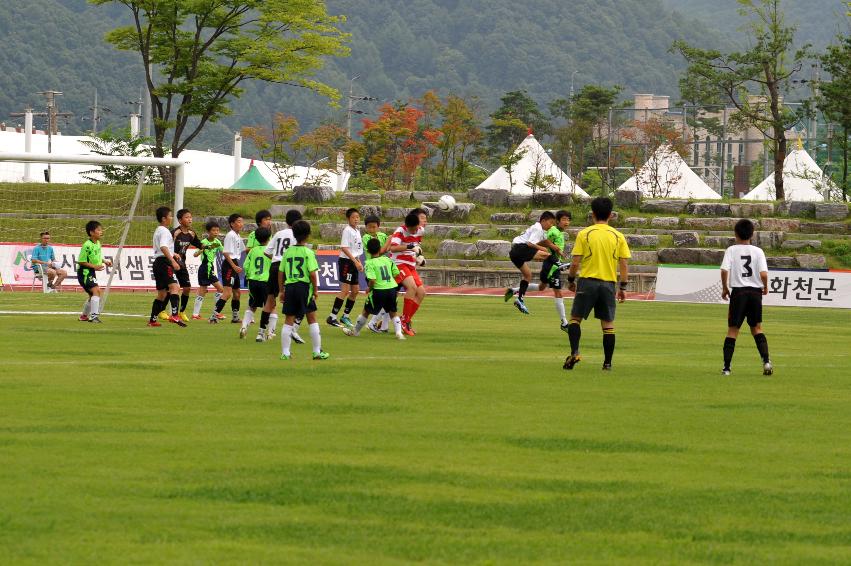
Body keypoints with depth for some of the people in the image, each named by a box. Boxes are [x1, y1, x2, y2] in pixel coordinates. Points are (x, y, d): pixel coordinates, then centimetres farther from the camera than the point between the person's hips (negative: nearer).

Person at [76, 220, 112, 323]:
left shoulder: (98, 243, 6)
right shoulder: (87, 245, -21)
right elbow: (81, 261, -20)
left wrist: (104, 261, 6)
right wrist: (94, 266, -25)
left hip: (91, 272, 10)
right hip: (85, 272, -10)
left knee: (93, 294, 19)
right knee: (96, 290, -22)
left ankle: (84, 316, 35)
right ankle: (94, 315, -25)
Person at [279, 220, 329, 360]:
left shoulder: (288, 252, 6)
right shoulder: (308, 252, -7)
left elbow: (281, 273, 8)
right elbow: (313, 274, -13)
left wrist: (282, 291, 17)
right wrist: (315, 290, -1)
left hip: (289, 286, 3)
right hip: (304, 287, -3)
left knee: (288, 321, 7)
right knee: (312, 319, 6)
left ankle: (285, 352, 6)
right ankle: (317, 351, 7)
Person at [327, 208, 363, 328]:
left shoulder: (357, 231, 15)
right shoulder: (347, 230, -12)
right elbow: (344, 248, -18)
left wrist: (359, 263, 13)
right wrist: (355, 261, -21)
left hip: (354, 263, 9)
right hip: (346, 261, -9)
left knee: (355, 290, 10)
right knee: (345, 290, -13)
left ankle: (345, 316, 21)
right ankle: (332, 317, -12)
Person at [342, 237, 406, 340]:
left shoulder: (370, 263, -8)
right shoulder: (388, 260, 7)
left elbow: (372, 280, -18)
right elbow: (396, 273, 7)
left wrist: (369, 289, 1)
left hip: (379, 290, -3)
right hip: (392, 289, 4)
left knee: (366, 311, 15)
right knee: (393, 312, 18)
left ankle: (355, 331, 29)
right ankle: (399, 332, 1)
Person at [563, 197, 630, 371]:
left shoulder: (584, 234, -3)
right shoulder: (618, 236, 3)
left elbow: (575, 263, -4)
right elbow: (624, 265, 1)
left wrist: (571, 280, 12)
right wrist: (623, 287, 9)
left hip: (587, 281, -2)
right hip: (609, 284, 2)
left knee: (575, 318, 8)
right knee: (608, 324, 7)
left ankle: (575, 352, -12)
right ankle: (607, 362, 7)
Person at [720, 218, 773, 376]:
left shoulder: (732, 250, -2)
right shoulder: (758, 251, 1)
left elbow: (724, 270, -14)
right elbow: (763, 273, -9)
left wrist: (725, 288, 2)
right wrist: (765, 287, 10)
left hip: (738, 291, -2)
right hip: (755, 291, 2)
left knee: (732, 330, 5)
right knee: (757, 328, 15)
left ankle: (726, 367, 2)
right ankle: (766, 361, -2)